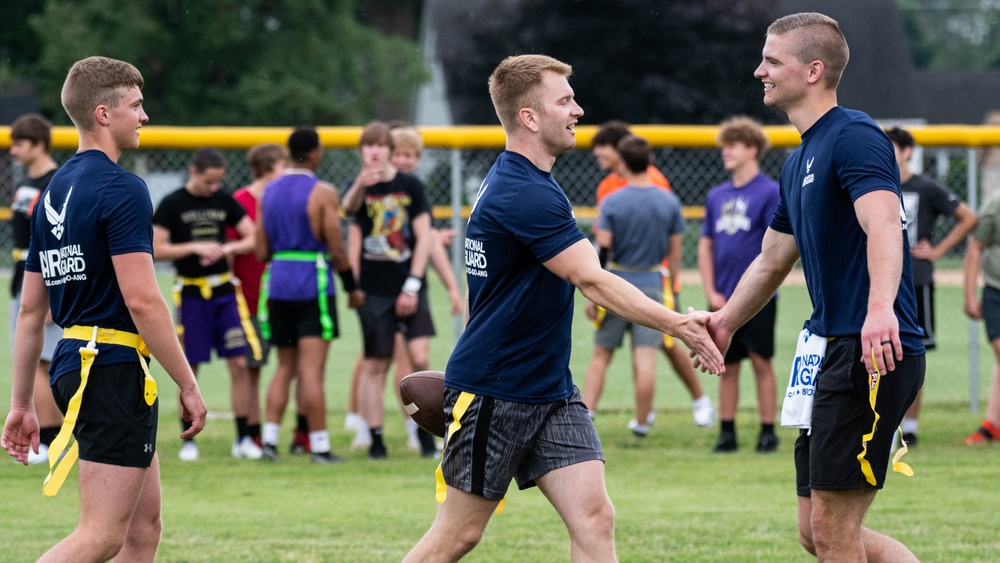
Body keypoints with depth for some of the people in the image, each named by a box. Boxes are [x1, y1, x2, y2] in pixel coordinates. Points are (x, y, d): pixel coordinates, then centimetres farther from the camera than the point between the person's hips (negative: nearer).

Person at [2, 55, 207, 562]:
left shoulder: (54, 191, 14)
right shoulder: (121, 189, -13)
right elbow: (141, 300, -19)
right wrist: (188, 386, -13)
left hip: (73, 363, 9)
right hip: (113, 366, -9)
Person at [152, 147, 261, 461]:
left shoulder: (225, 202, 7)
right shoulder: (172, 205, -3)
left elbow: (253, 238, 8)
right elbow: (155, 249, -8)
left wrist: (225, 249, -10)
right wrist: (196, 247, -16)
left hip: (225, 292, 3)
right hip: (191, 293, -3)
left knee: (239, 364, -3)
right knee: (189, 369, 1)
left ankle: (243, 439, 4)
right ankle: (188, 441, 11)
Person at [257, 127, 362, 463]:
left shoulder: (269, 192, 9)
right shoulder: (323, 193, -9)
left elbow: (261, 251, 9)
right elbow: (336, 249, -10)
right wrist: (352, 289, 2)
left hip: (277, 283, 5)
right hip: (314, 284, -5)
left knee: (285, 366, 14)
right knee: (312, 369, -5)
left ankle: (270, 438, 4)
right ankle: (319, 445, -5)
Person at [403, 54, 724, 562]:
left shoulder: (514, 182, 12)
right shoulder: (525, 195, -20)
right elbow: (593, 281, -25)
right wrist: (677, 324, -26)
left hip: (550, 391, 9)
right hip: (491, 393, -9)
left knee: (594, 517, -4)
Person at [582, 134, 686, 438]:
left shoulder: (612, 202, -7)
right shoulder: (670, 202, 0)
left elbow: (602, 251, -10)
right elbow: (675, 253, 4)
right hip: (651, 285, 1)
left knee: (600, 356, 9)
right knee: (645, 361, 0)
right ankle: (641, 422, 5)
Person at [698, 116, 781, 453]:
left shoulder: (769, 192, -4)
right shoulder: (717, 195, 12)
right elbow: (706, 246, 14)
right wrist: (711, 293, 4)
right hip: (723, 298, 5)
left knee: (761, 362, -2)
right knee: (727, 365, 7)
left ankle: (768, 432, 3)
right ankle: (727, 432, 12)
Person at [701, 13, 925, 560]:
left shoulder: (854, 137, -12)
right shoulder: (799, 161, 19)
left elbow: (883, 225, -30)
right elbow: (772, 261, 34)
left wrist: (881, 307, -46)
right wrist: (724, 322, 40)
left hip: (875, 353, -10)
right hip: (833, 351, 10)